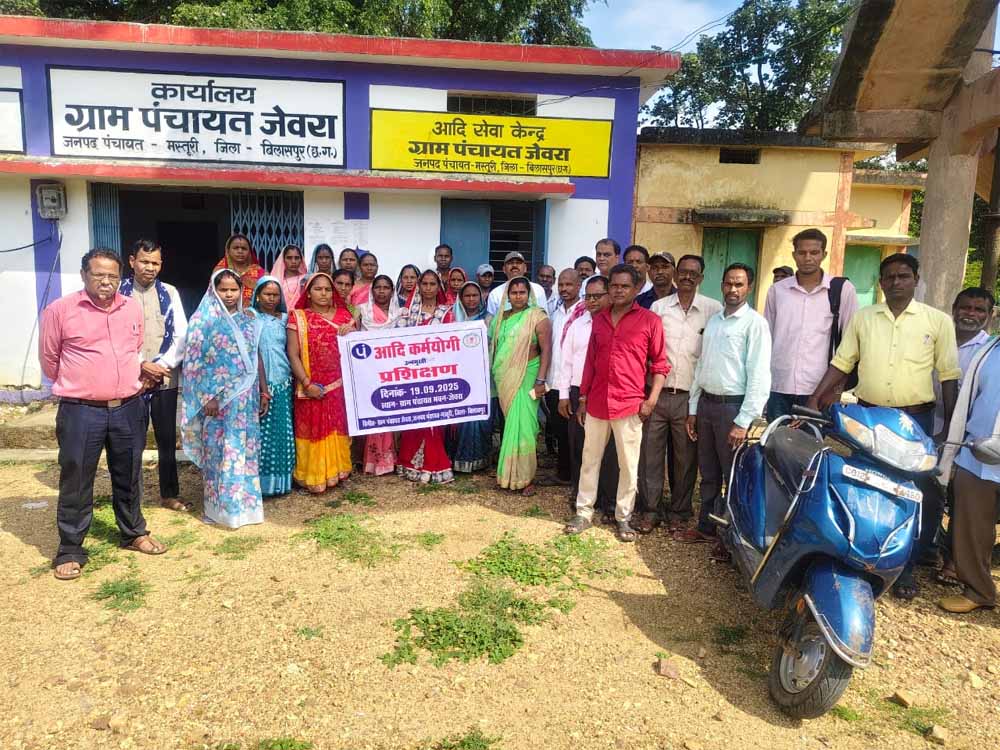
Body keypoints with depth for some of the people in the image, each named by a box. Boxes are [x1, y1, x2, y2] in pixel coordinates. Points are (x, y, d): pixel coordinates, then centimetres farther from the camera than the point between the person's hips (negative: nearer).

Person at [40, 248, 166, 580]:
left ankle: (134, 533, 34)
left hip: (128, 409, 4)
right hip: (80, 412, -4)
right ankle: (70, 550, 20)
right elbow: (49, 359, 4)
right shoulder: (60, 310, -7)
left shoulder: (133, 308, 5)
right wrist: (79, 385, 14)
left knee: (128, 477, 17)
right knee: (76, 482, 6)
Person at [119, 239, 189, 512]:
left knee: (167, 439, 9)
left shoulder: (169, 293, 6)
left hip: (166, 379, 2)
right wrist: (142, 365, -13)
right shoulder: (119, 292, -1)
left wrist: (161, 366, -9)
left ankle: (170, 494, 21)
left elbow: (181, 335, 1)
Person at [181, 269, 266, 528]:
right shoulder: (204, 320, -5)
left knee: (245, 449, 9)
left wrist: (263, 392, 10)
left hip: (245, 397, 5)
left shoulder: (247, 320, 9)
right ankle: (222, 507, 11)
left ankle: (244, 502, 19)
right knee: (220, 450, 1)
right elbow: (195, 361, -9)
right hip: (217, 397, -4)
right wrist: (207, 397, -15)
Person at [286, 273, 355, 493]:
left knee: (338, 430, 9)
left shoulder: (344, 315, 9)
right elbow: (292, 355, -6)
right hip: (312, 388, -3)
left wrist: (352, 332, -10)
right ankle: (314, 477, 10)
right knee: (314, 431, 1)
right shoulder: (298, 317, 0)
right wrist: (307, 383, -15)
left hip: (340, 385, 3)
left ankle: (336, 471, 21)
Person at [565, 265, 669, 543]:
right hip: (596, 403, 4)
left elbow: (660, 364, -1)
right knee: (590, 459, 11)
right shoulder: (599, 319, 10)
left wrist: (651, 400, -10)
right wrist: (582, 398, 11)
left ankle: (623, 517, 20)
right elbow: (590, 361, 13)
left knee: (628, 465, 6)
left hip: (629, 405, -4)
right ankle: (584, 512, 23)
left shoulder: (650, 321, -3)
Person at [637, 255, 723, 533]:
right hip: (657, 393, 1)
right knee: (651, 454, 5)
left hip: (690, 396, -1)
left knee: (685, 458, 8)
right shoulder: (658, 307, 6)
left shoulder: (714, 310, 1)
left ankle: (679, 512, 22)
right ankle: (649, 510, 17)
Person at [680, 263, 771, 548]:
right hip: (706, 403, 6)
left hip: (733, 406, -6)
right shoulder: (713, 320, 11)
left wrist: (743, 421, -18)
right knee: (708, 474, 17)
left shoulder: (755, 323, -9)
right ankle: (706, 527, 31)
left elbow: (759, 376, -14)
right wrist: (693, 408, 12)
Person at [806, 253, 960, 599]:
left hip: (916, 419, -1)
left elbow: (949, 375, 1)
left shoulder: (938, 321, 1)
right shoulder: (862, 317, 5)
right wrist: (814, 398, -3)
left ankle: (904, 566, 18)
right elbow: (841, 362, 7)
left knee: (923, 497, 2)